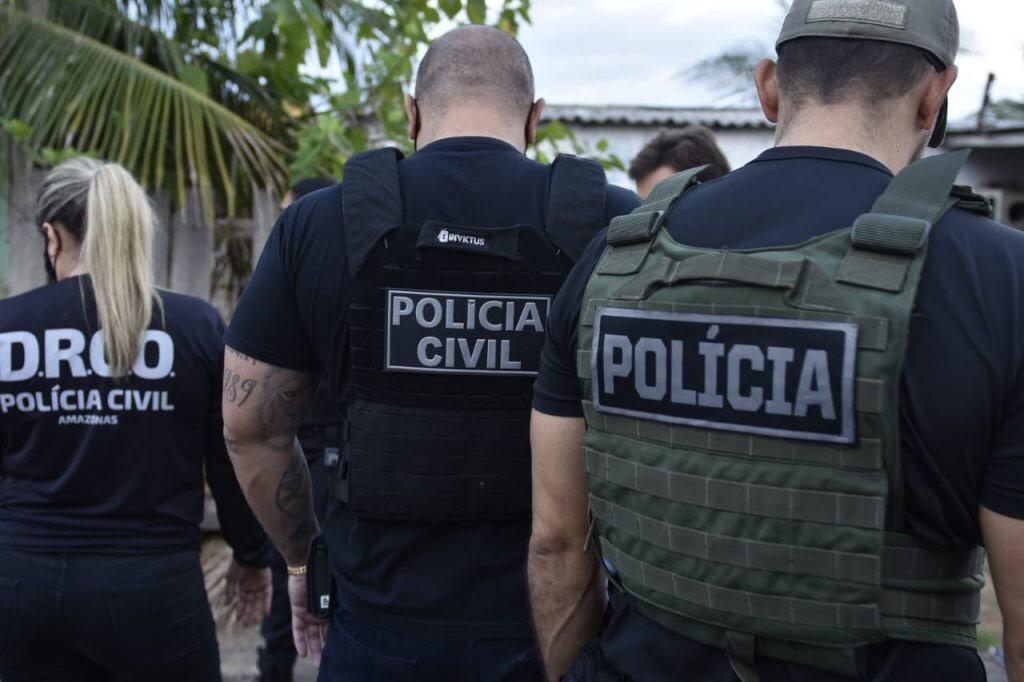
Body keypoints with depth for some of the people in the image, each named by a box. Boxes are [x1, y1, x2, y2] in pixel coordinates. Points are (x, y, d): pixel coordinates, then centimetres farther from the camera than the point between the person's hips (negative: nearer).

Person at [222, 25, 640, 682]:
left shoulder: (317, 223, -4)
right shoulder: (618, 224, -6)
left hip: (382, 622, 1)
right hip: (558, 623, 0)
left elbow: (249, 425, 1)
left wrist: (302, 555, 14)